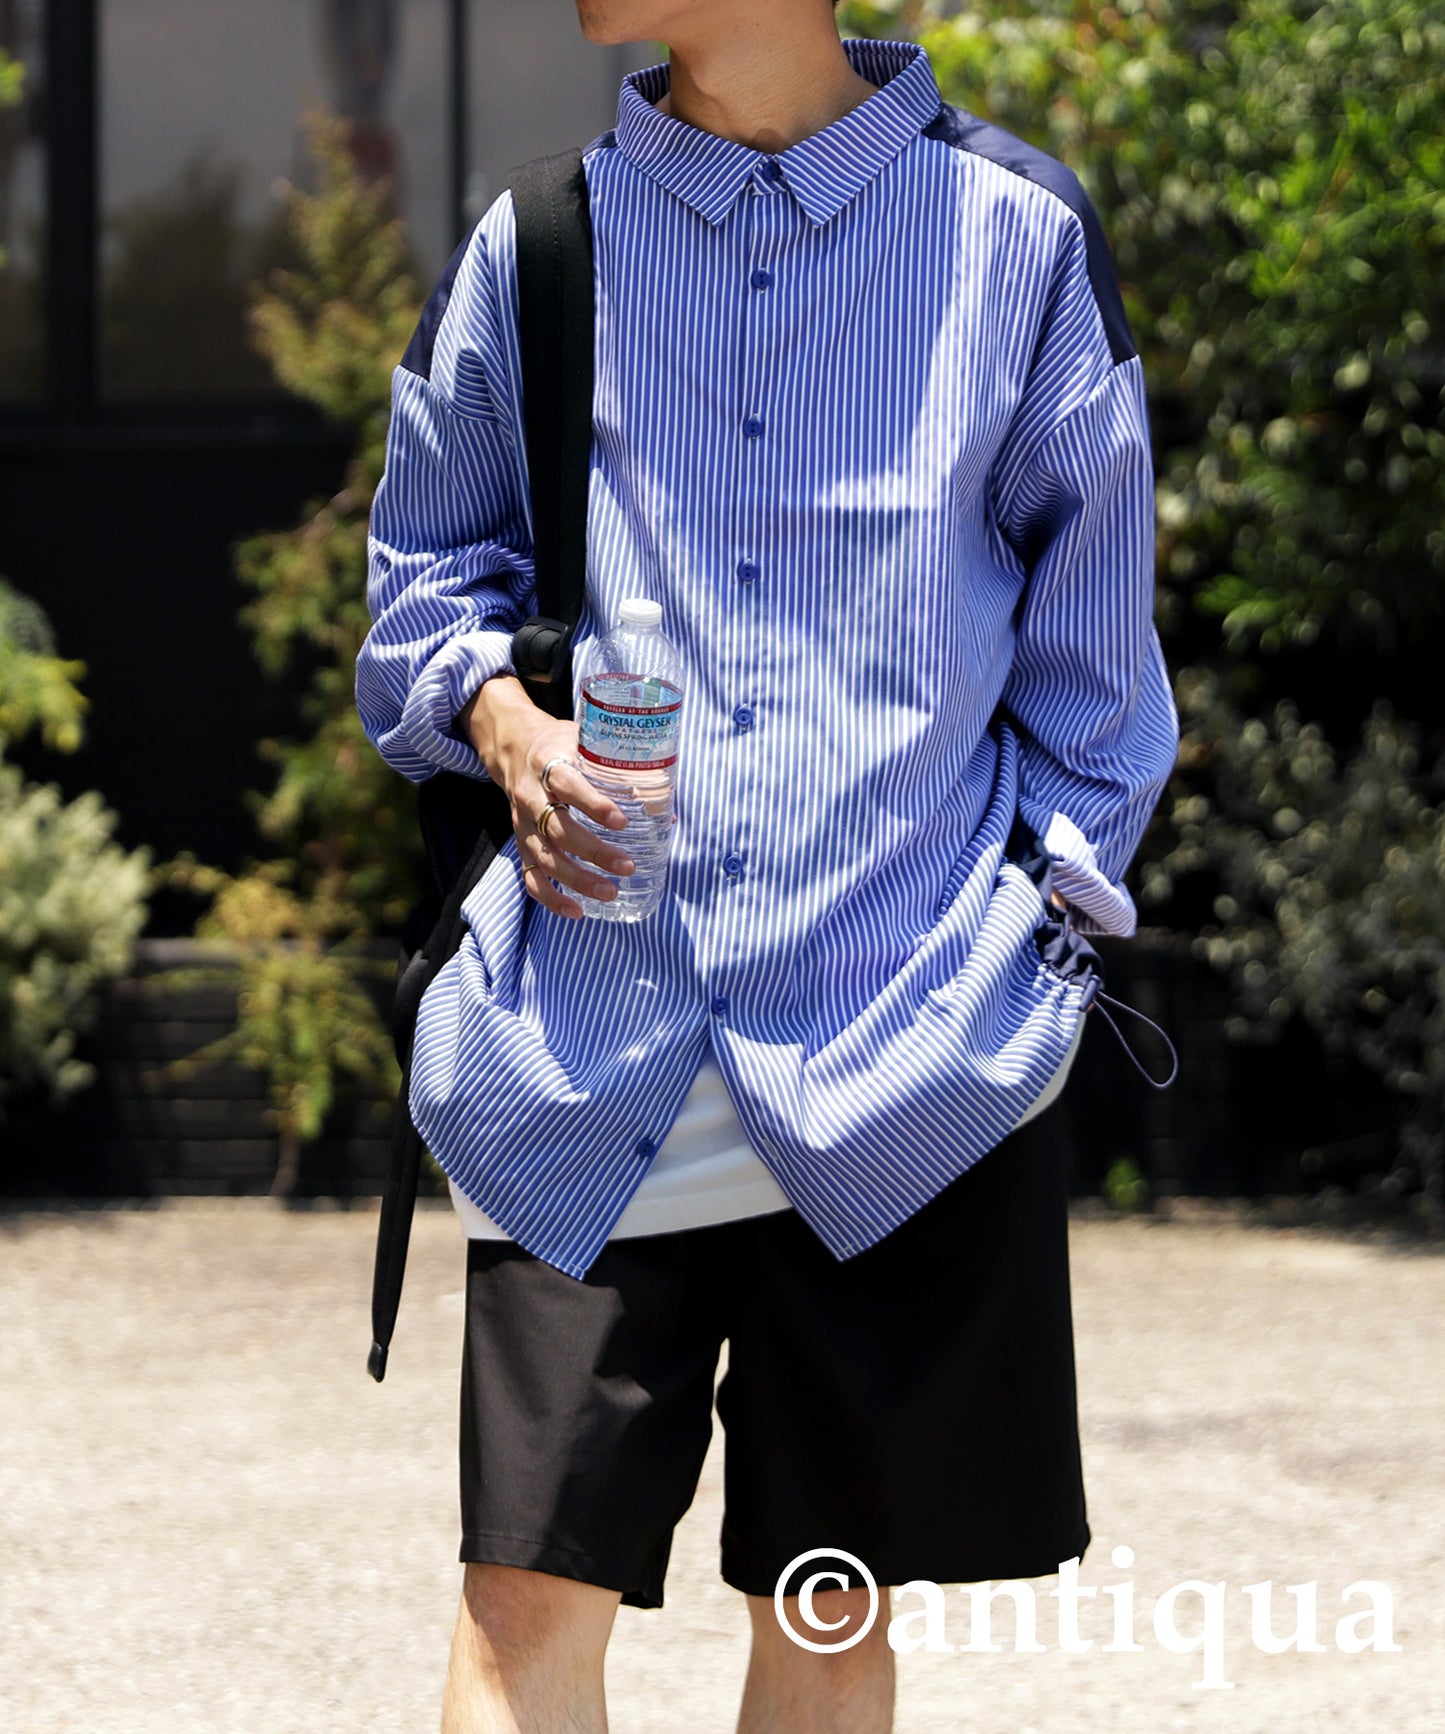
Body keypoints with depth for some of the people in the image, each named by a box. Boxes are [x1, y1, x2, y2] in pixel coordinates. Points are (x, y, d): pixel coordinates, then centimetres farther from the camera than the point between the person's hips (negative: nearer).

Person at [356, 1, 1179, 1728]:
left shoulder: (1016, 235, 1)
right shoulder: (534, 240, 6)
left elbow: (1090, 634, 10)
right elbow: (427, 563, 19)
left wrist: (1053, 915, 5)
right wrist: (499, 714, -1)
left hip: (905, 1039, -1)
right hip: (591, 1026, 1)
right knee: (531, 1593, -7)